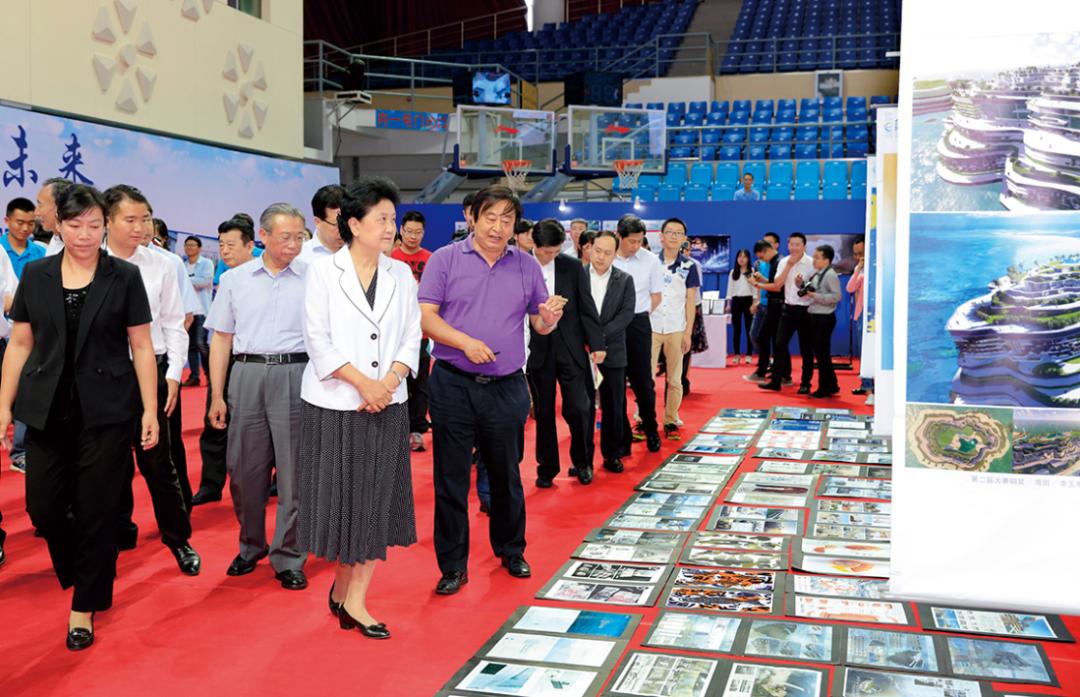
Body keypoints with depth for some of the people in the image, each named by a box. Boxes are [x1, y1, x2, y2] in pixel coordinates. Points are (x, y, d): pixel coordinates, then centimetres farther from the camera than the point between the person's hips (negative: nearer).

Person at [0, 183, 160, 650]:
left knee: (96, 509, 2)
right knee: (42, 504, 4)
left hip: (107, 410, -2)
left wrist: (150, 410, -6)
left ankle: (86, 606, 17)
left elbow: (141, 346, -1)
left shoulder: (124, 277, -2)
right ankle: (80, 573, 33)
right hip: (47, 410, 3)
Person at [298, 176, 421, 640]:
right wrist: (362, 383, -14)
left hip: (387, 405, 3)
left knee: (378, 500, 3)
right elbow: (318, 341, -8)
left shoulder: (401, 274, 8)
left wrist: (388, 382, -11)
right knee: (341, 497, 4)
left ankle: (354, 600, 12)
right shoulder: (323, 272, -2)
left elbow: (411, 339, 6)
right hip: (334, 403, -3)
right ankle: (343, 581, 26)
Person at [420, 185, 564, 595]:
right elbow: (426, 316, -8)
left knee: (507, 475, 14)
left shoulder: (527, 266, 7)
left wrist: (549, 319, -13)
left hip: (507, 388, 2)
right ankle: (453, 566, 16)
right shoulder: (445, 260, -1)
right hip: (453, 386, -2)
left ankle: (511, 551, 34)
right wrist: (466, 342, -21)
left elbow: (540, 324, 11)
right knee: (451, 478, 4)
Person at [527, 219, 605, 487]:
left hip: (570, 348, 1)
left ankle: (582, 461, 21)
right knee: (543, 412, 7)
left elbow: (586, 307, 2)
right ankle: (547, 468, 21)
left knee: (578, 408, -1)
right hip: (537, 349, 0)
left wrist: (596, 344, -1)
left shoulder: (573, 266, 1)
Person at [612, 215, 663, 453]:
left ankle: (650, 429, 24)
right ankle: (622, 437, 15)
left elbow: (656, 296, 9)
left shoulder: (651, 260, -1)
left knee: (642, 381, 5)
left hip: (638, 324, 0)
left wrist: (637, 314, 1)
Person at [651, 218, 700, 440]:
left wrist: (688, 332, 0)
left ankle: (671, 422, 13)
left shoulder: (688, 266, 4)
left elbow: (691, 301, 5)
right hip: (650, 327, -1)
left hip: (676, 329, 1)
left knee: (674, 379, 6)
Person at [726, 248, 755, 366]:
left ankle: (749, 355, 5)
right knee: (736, 329, 3)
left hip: (748, 300, -3)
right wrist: (728, 303, 4)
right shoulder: (733, 272, 10)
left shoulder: (752, 271, 0)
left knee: (749, 329, 1)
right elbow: (730, 288, 10)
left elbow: (755, 288, -3)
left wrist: (754, 303, -10)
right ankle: (736, 355, 7)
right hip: (736, 300, 3)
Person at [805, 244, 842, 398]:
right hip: (815, 316, 9)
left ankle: (825, 387, 8)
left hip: (824, 318, -9)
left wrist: (816, 296, -23)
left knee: (823, 353, -2)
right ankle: (831, 385, 24)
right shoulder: (815, 274, 11)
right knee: (819, 352, 13)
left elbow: (836, 296, -21)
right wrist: (802, 285, 4)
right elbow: (810, 291, 22)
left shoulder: (831, 275, -13)